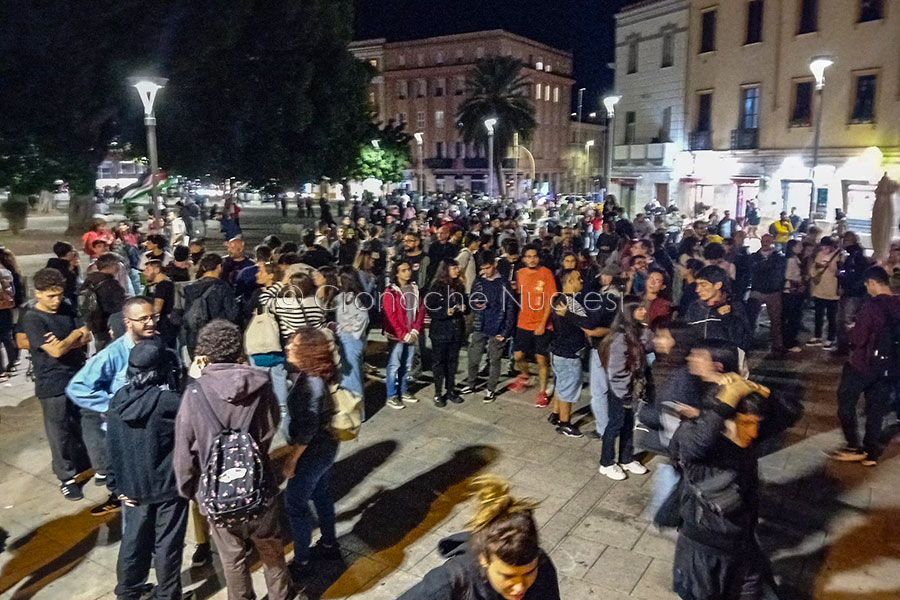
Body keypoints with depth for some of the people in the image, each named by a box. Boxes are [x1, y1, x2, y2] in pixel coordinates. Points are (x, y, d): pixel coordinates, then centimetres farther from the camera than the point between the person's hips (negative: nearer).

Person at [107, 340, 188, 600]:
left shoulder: (117, 400, -4)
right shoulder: (168, 401, -23)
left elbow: (113, 446, 2)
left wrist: (120, 485, 11)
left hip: (133, 486, 5)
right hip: (167, 485, -5)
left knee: (134, 538, 22)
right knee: (166, 544, 11)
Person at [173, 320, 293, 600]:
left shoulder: (195, 392, -18)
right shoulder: (261, 384, -14)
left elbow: (184, 448, -10)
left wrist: (187, 488, 5)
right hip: (260, 487, 2)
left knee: (233, 559, 20)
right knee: (271, 550, 25)